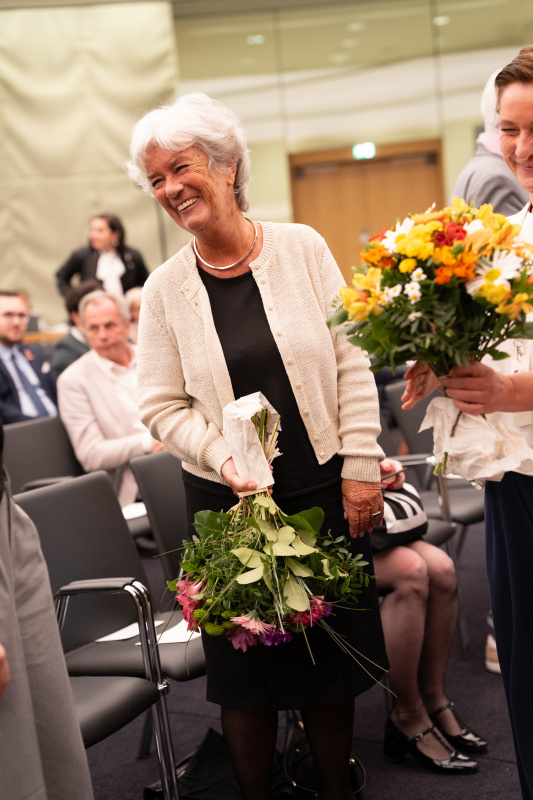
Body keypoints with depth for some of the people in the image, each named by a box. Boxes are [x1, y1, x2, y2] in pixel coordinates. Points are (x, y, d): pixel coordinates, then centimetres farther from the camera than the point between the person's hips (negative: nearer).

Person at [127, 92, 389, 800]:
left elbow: (352, 362, -1)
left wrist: (360, 468, -5)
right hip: (232, 502, 0)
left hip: (326, 491, 0)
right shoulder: (166, 288, -1)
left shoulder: (301, 248, -2)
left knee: (333, 660, 10)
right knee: (248, 669, 8)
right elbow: (164, 408, 0)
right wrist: (225, 458, -16)